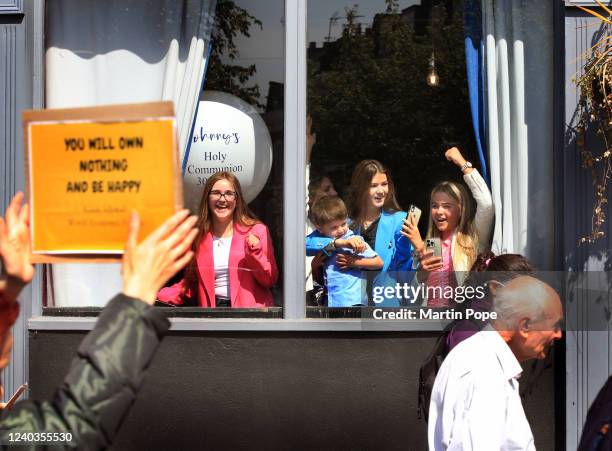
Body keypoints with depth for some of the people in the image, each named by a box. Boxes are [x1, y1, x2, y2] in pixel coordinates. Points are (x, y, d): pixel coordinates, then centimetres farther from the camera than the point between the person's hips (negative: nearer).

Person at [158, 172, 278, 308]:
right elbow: (191, 284, 15)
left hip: (250, 312, 1)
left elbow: (270, 281, 1)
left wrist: (255, 253, -14)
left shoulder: (257, 231, 2)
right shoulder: (198, 236, 10)